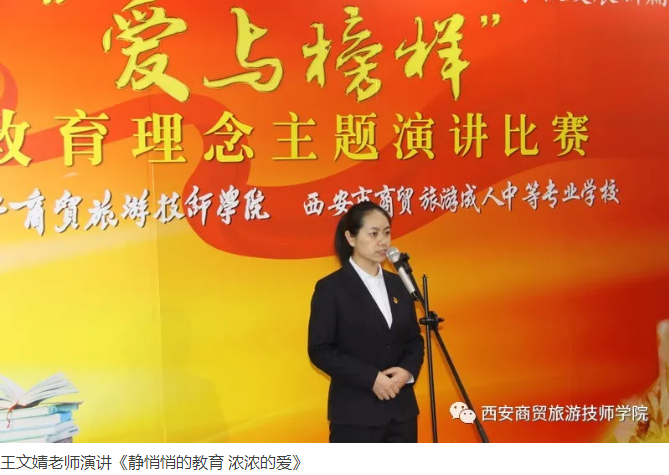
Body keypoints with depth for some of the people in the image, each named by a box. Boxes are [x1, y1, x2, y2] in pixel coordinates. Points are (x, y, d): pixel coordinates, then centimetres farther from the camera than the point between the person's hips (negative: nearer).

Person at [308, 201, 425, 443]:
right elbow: (320, 350, -11)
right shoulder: (330, 288, -7)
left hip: (401, 409, 6)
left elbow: (414, 339, 13)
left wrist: (408, 370, -8)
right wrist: (371, 378, -18)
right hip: (356, 413, -6)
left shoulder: (398, 285, 10)